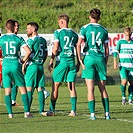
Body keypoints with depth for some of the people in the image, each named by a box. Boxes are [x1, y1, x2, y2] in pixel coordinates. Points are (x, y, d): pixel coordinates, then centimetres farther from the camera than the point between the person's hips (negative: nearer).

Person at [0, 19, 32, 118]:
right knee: (22, 89, 5)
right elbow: (28, 51, -7)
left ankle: (10, 113, 0)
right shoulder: (18, 39, 0)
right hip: (16, 64, -1)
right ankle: (27, 112, 0)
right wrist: (23, 60, 6)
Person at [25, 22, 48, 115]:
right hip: (40, 66, 7)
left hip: (32, 65, -7)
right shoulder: (43, 40, 13)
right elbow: (46, 54, 17)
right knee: (40, 89, 6)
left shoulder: (31, 40, -9)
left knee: (29, 89, -5)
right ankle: (41, 110, 3)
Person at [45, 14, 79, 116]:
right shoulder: (74, 34, 10)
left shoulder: (58, 32, -4)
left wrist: (51, 61, -3)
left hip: (61, 61, -4)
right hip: (71, 62, 4)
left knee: (55, 86, 4)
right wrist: (78, 64, 19)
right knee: (72, 87, 3)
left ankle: (52, 110, 7)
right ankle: (73, 110, -4)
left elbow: (55, 49, -9)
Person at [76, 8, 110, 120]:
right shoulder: (104, 30, 10)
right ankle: (107, 113, 3)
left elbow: (79, 45, -6)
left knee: (90, 89, -2)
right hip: (100, 59, 2)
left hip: (89, 58, -2)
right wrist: (105, 64, 19)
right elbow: (107, 50, 12)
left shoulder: (85, 28, 2)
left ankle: (92, 114, -7)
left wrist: (80, 60, -4)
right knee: (102, 88, 9)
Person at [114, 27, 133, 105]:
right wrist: (115, 62, -8)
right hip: (123, 65, -2)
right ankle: (123, 97, 5)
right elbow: (115, 52, 2)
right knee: (124, 81, -16)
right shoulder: (120, 42, 3)